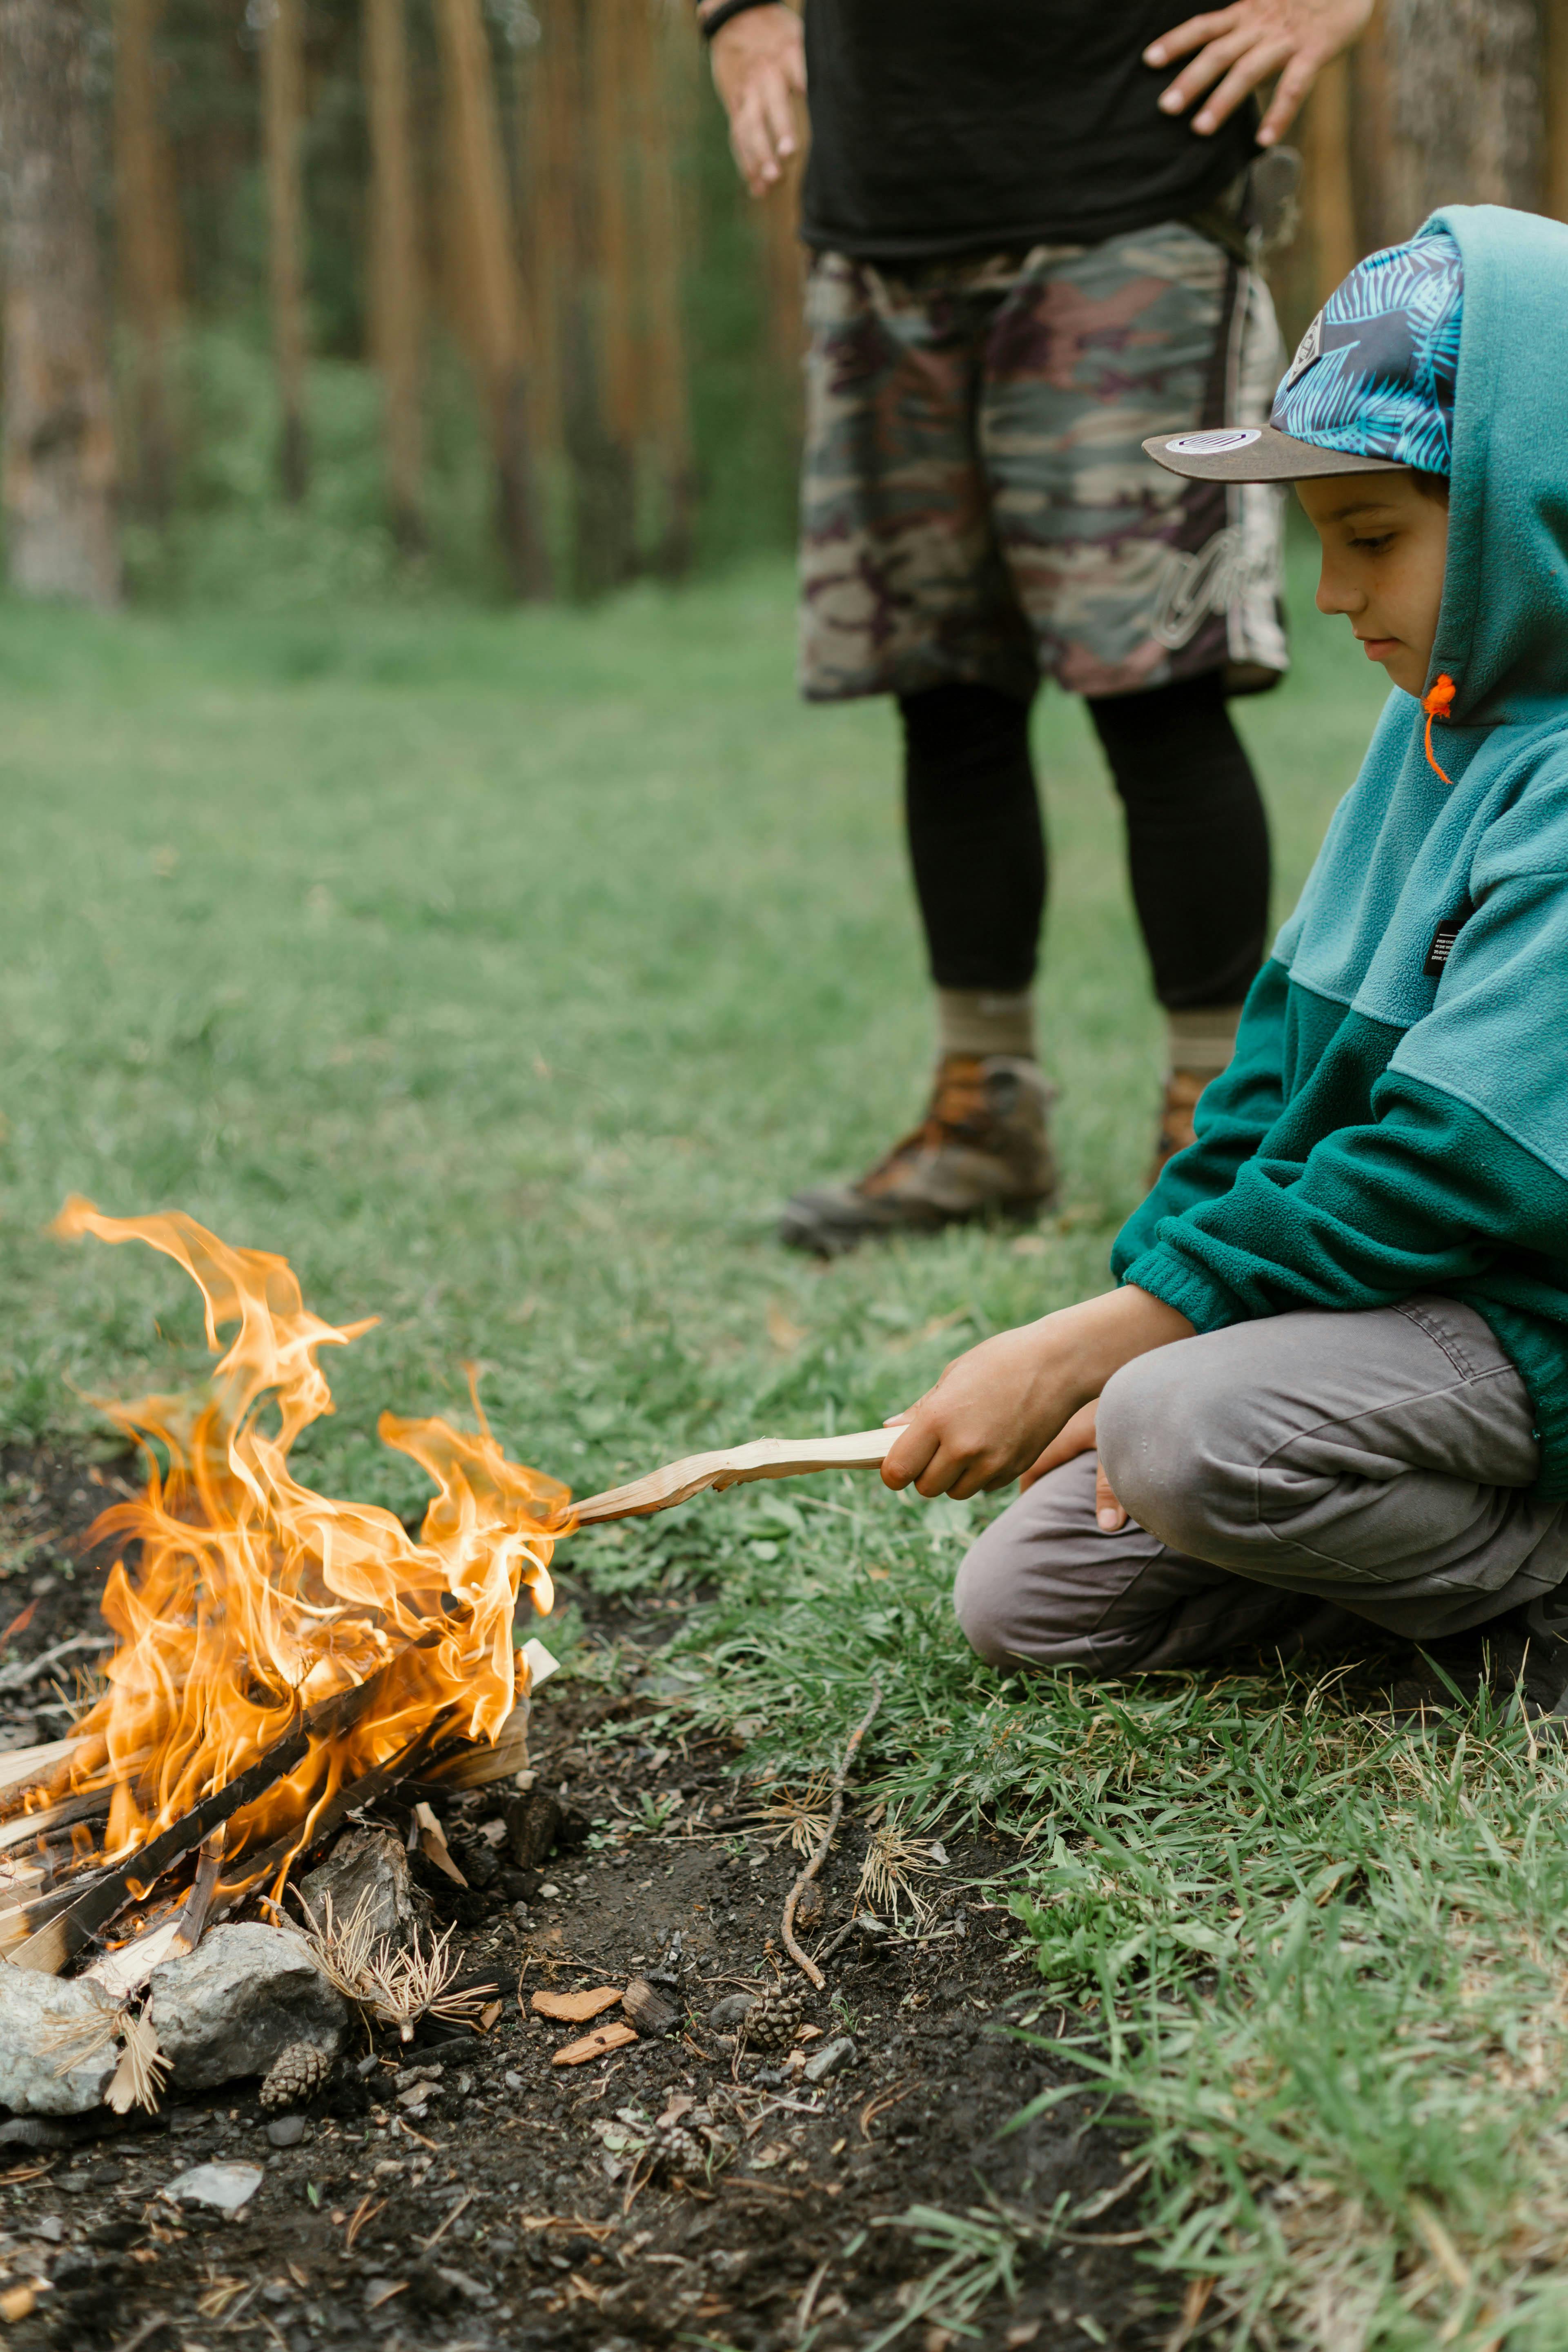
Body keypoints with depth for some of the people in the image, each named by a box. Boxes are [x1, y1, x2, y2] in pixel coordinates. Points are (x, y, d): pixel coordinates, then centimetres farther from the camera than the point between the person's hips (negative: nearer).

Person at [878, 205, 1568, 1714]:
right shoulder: (1440, 722, 8)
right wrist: (1138, 1333, -1)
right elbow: (1289, 1057, 9)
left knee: (1194, 1428, -34)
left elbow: (1447, 1173, -26)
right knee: (1026, 1598, 2)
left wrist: (1086, 1350, -25)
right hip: (1391, 1286, 9)